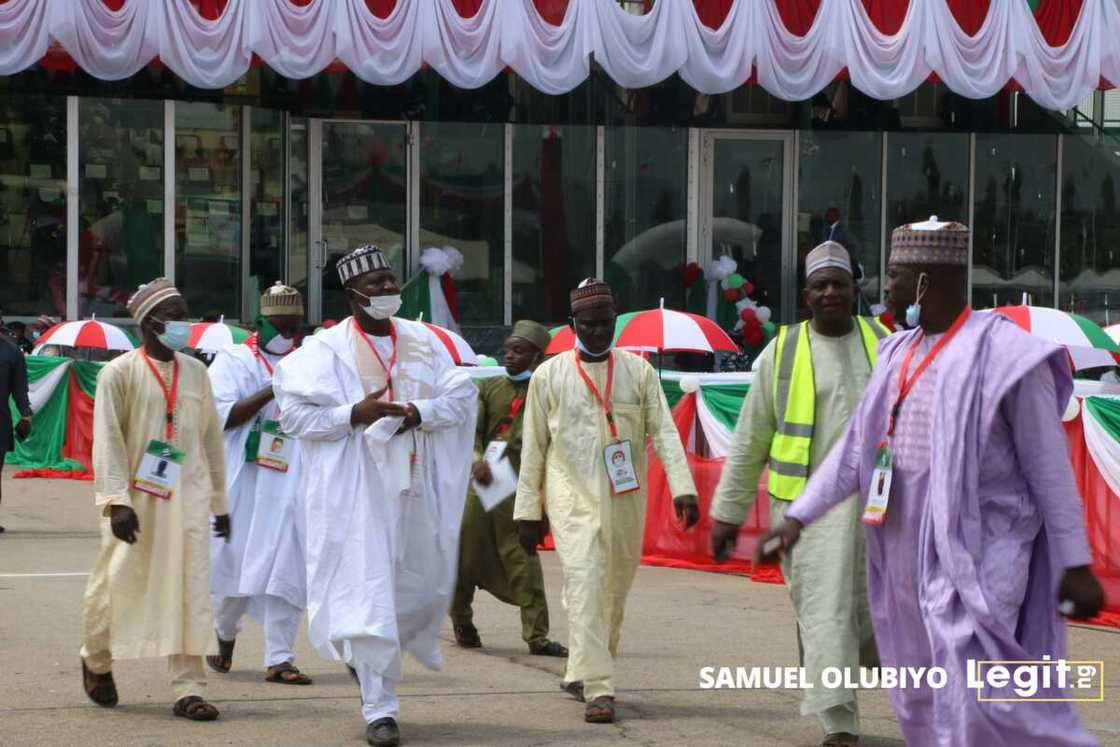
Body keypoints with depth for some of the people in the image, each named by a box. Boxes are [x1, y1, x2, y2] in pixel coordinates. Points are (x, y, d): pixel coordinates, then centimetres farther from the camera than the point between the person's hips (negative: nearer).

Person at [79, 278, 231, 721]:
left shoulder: (195, 372, 9)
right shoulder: (120, 373, -5)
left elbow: (211, 437, 16)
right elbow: (107, 441, -9)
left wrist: (219, 500, 18)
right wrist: (117, 501, -18)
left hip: (186, 497, 3)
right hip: (136, 498, -3)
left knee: (189, 592, -3)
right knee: (119, 583, 7)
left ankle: (188, 689, -2)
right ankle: (96, 661, 33)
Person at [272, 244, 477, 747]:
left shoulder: (424, 342, 8)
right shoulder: (326, 350, -5)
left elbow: (463, 396, 5)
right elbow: (293, 413, -7)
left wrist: (419, 413, -13)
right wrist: (354, 414, -18)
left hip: (415, 487, 5)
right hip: (357, 491, -5)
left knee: (425, 584, 12)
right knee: (369, 595, -9)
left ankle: (365, 653, 40)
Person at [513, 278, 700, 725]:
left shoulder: (638, 372, 5)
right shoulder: (550, 376, 2)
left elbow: (664, 433, -2)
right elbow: (533, 448, 5)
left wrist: (683, 489, -14)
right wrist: (527, 512, 3)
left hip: (626, 501, 3)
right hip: (573, 499, -3)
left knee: (615, 591, 10)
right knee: (586, 586, -16)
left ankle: (580, 675, 30)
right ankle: (598, 690, -20)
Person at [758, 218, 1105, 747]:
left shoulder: (1004, 355, -13)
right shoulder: (899, 354, 10)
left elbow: (1050, 466, -11)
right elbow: (855, 446, 15)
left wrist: (1075, 565, -11)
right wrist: (798, 516, 10)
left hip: (975, 559, -8)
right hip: (909, 556, 8)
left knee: (976, 701, -18)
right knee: (921, 703, 14)